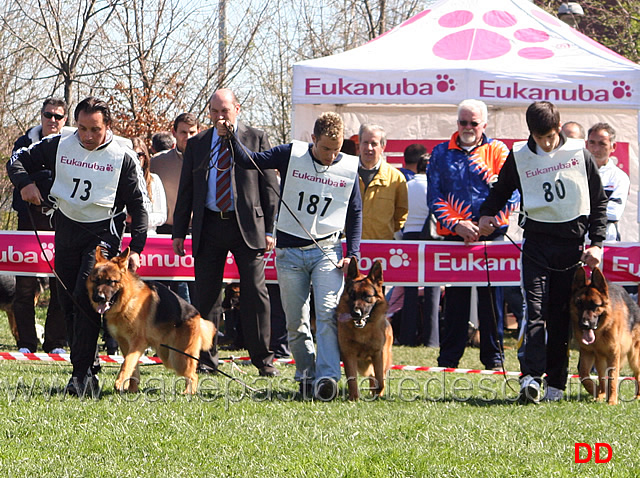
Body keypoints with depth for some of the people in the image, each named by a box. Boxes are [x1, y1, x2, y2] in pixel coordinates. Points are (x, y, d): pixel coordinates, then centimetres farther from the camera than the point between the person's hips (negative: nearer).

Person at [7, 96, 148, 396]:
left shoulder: (122, 158, -4)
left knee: (85, 295, -22)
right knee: (68, 304, 5)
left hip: (104, 234, -4)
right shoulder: (59, 147, 2)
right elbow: (17, 160, 10)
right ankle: (90, 371, 14)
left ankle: (82, 372, -20)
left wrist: (135, 248, -5)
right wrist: (25, 182, -12)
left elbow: (137, 206, 2)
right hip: (66, 233, 4)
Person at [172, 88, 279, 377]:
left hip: (247, 225, -2)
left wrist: (269, 230, -3)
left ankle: (263, 360, 0)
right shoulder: (197, 144, 13)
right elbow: (185, 190, 15)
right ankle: (207, 359, 13)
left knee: (255, 293, -5)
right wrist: (179, 232, 8)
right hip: (209, 227, 2)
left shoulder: (256, 139, 6)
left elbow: (269, 187, 4)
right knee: (206, 295, 4)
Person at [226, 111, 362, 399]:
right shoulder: (292, 155, -2)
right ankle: (306, 376, 14)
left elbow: (355, 213, 11)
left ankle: (327, 376, -24)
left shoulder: (349, 168, 2)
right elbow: (248, 161, 2)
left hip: (327, 250, -1)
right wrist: (230, 139, -16)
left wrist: (352, 254, 2)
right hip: (290, 252, 1)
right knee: (296, 322, 4)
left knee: (328, 314, -17)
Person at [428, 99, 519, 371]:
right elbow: (434, 196, 4)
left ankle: (493, 357, 9)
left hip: (491, 237, -1)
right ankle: (448, 358, 10)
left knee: (491, 299, 1)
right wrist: (456, 224, -10)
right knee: (454, 300, 3)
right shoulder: (441, 153, 11)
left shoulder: (498, 151, 6)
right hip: (453, 237, 1)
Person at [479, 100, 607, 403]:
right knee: (536, 310, -14)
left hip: (572, 242, 1)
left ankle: (556, 383, 7)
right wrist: (487, 214, -2)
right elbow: (500, 191, 18)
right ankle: (531, 377, -24)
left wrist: (596, 242, 2)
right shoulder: (519, 157, 3)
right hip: (537, 241, 0)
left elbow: (599, 200, 9)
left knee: (562, 317, 3)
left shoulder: (579, 153, 2)